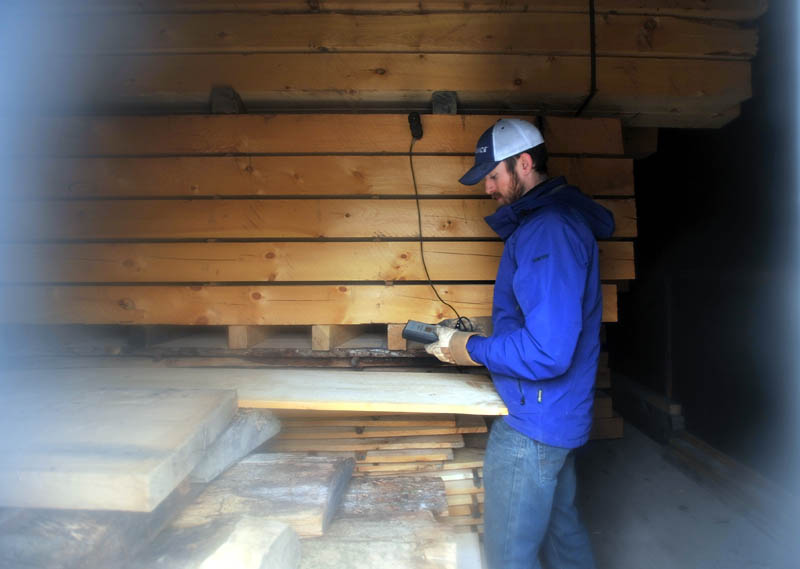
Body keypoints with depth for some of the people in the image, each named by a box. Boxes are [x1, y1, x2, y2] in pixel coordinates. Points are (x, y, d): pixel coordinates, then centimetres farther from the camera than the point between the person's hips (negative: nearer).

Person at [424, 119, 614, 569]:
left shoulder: (549, 230, -23)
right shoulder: (558, 216, 11)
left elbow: (546, 353, -29)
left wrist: (471, 350, -15)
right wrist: (473, 340, 10)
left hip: (534, 422, -11)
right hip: (562, 414, 11)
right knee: (563, 532, 26)